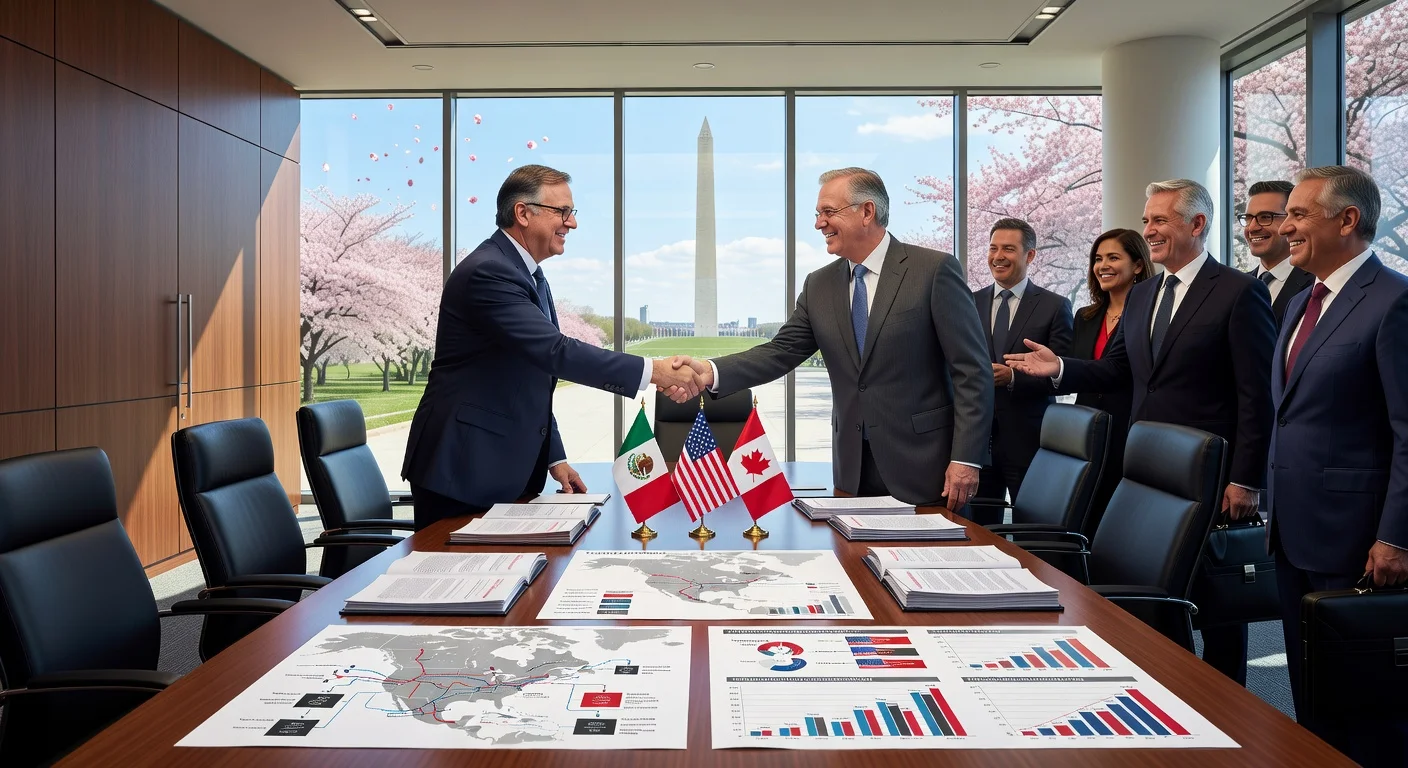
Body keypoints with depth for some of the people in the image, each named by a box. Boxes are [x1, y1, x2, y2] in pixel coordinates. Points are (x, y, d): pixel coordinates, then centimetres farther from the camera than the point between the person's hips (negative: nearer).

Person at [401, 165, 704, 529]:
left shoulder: (531, 278, 15)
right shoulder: (487, 272, -18)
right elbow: (556, 351, -28)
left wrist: (554, 458, 13)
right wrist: (653, 371, -28)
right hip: (463, 472, -9)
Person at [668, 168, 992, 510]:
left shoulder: (934, 270, -8)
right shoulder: (819, 286, 8)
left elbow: (973, 370, -9)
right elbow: (781, 352, 2)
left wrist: (966, 458, -14)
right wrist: (712, 371, -15)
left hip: (924, 468, -4)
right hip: (852, 472, 4)